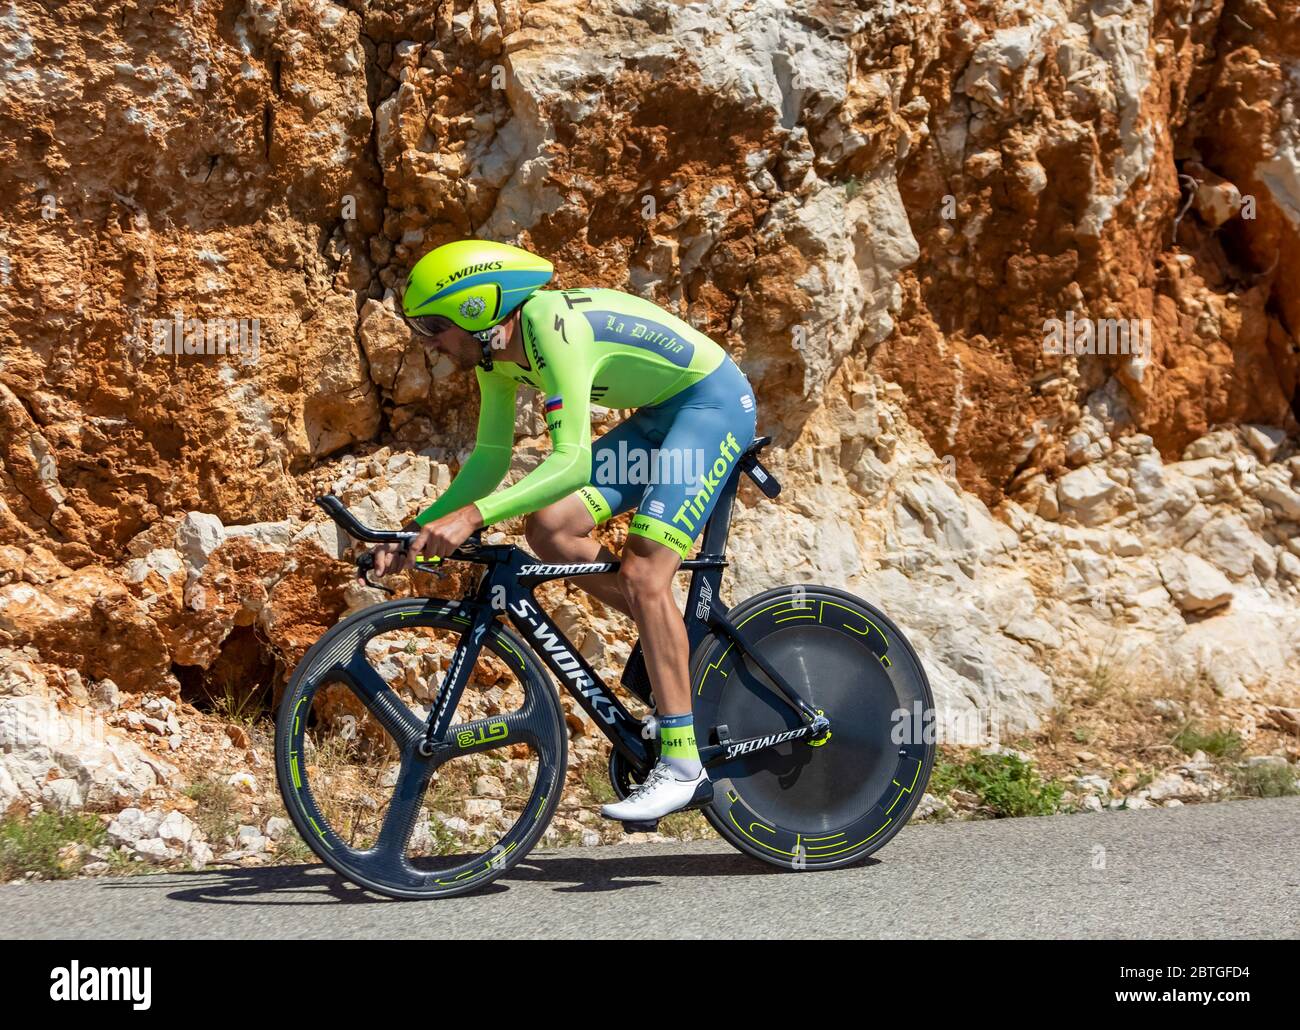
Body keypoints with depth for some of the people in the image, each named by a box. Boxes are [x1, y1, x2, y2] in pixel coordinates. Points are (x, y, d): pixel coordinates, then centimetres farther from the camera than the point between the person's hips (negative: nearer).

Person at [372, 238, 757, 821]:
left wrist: (471, 516, -43)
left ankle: (681, 768, -16)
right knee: (550, 528, -6)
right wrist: (415, 532, -5)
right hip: (660, 415, 9)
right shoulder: (496, 353, -1)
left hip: (715, 402, -9)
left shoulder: (552, 326, -29)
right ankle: (675, 646, 8)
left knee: (642, 573, -20)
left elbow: (572, 462, -36)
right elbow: (490, 459, 6)